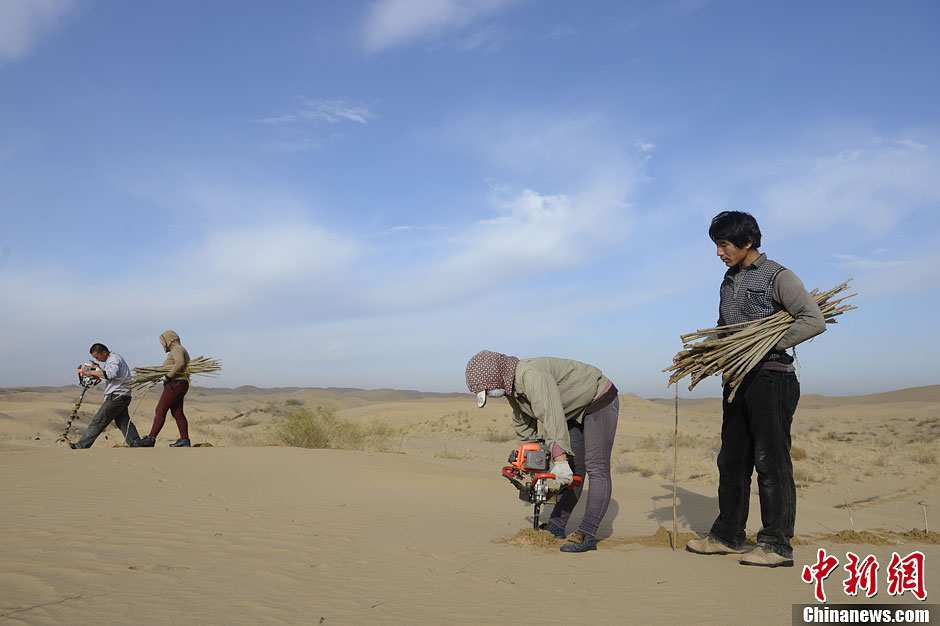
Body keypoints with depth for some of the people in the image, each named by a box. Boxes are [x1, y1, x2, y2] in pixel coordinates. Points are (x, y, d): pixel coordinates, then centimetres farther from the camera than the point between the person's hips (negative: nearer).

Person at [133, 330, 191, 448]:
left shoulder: (177, 349, -10)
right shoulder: (181, 350, 22)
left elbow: (180, 363, -29)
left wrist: (168, 376, -22)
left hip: (175, 384, -10)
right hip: (180, 385, 10)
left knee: (160, 411, -8)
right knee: (177, 413, 8)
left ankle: (151, 439, -7)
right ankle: (185, 440, 7)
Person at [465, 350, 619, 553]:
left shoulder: (532, 375, -33)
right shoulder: (511, 385, 0)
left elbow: (552, 416, -41)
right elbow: (523, 422, 13)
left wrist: (560, 460, -43)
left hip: (600, 401, -9)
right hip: (576, 411, 9)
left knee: (596, 469, -13)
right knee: (574, 470, 9)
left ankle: (587, 535, -17)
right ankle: (556, 526, 12)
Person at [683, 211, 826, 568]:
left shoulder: (777, 277, -6)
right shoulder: (728, 283, 16)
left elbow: (814, 320, -15)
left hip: (770, 379, -8)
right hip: (737, 379, 8)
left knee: (771, 461, -5)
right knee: (732, 460, 11)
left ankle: (777, 545, 3)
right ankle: (727, 536, 21)